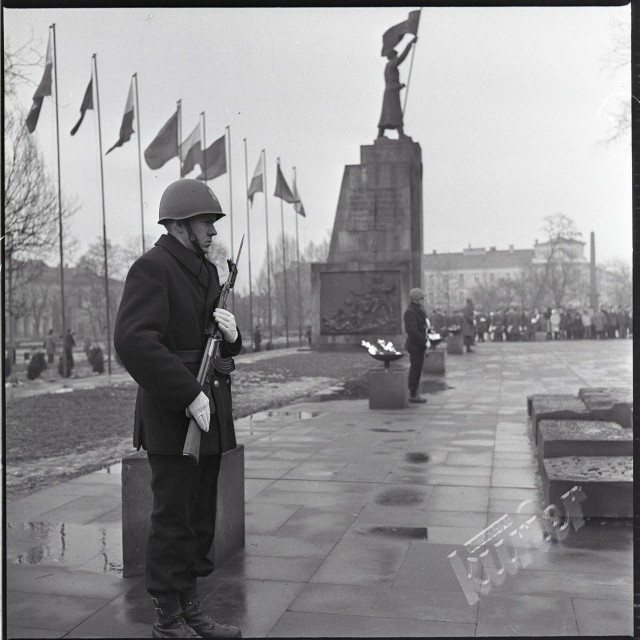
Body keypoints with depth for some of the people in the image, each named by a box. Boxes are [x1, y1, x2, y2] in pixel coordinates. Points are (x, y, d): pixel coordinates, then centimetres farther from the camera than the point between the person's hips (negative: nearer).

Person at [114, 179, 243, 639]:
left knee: (201, 519, 16)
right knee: (174, 520, 0)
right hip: (173, 416, -9)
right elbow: (134, 341, -25)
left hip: (210, 413, 9)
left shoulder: (206, 271, 15)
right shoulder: (152, 268, -12)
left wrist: (231, 334, -2)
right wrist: (189, 394, -26)